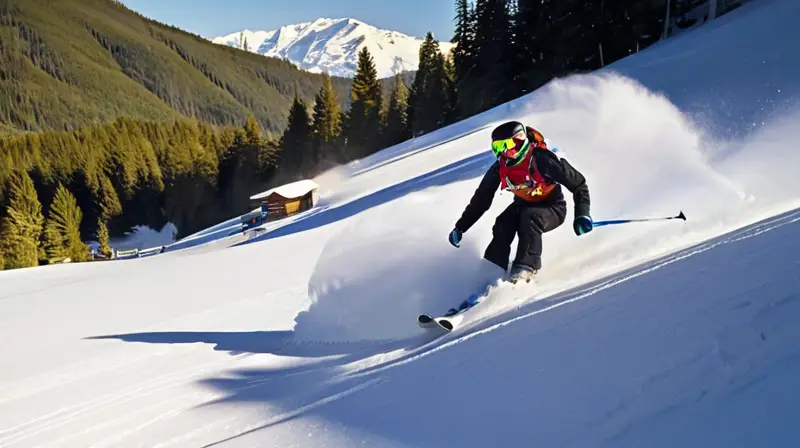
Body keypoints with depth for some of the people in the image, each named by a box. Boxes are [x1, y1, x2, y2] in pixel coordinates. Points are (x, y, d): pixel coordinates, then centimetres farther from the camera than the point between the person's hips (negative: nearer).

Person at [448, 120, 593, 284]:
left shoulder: (541, 159, -29)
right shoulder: (500, 168, -14)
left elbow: (578, 183, -22)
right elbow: (481, 199, -3)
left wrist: (582, 214, -32)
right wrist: (460, 227, -4)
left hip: (552, 208, -5)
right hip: (523, 205, 5)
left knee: (529, 217, -35)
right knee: (501, 227, -21)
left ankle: (526, 267, -26)